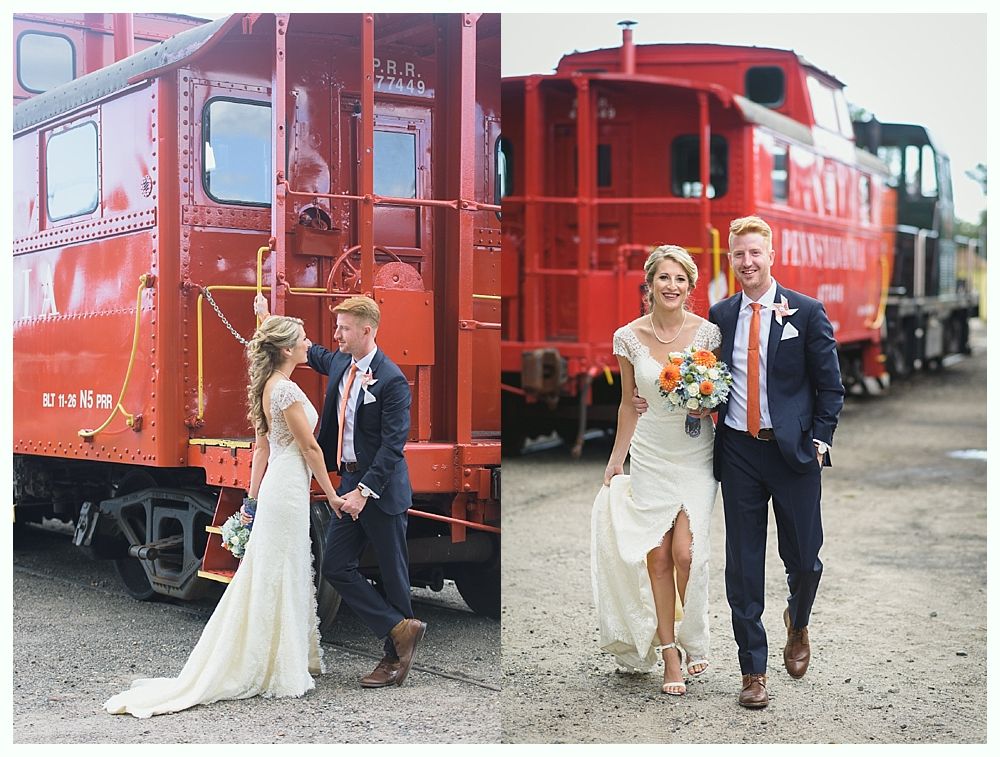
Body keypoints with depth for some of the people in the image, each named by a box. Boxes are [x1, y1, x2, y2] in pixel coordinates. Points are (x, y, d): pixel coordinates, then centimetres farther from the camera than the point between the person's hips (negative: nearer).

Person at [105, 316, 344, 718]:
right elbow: (310, 447, -14)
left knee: (275, 578, 16)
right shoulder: (286, 390, -17)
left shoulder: (269, 387, 13)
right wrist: (332, 495, -7)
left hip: (275, 487, 10)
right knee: (280, 580, -2)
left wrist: (254, 499, 20)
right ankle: (278, 671, 6)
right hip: (289, 491, -10)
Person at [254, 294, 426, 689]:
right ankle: (400, 629, 8)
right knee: (335, 566, 4)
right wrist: (267, 318, 28)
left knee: (393, 574, 3)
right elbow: (308, 350, 29)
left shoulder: (391, 380, -17)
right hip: (349, 482, 8)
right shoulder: (338, 362, 6)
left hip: (380, 489, -8)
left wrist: (365, 491, -24)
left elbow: (393, 444, -20)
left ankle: (396, 656, 15)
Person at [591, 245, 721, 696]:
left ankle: (693, 640, 14)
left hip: (696, 455, -1)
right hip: (650, 455, 2)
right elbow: (628, 404, 10)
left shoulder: (707, 332, -5)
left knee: (685, 552, -11)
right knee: (657, 556, 0)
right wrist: (615, 461, 13)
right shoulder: (629, 337, -1)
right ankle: (669, 654, 12)